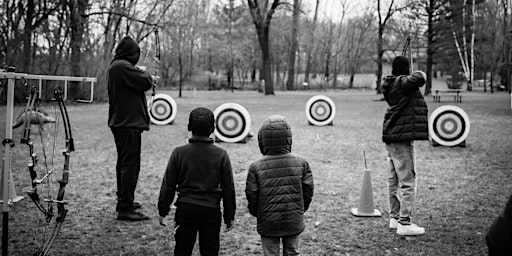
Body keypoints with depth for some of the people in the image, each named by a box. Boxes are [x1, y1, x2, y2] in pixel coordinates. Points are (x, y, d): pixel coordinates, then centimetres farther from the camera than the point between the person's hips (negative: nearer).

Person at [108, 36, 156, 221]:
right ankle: (125, 209, -6)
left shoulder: (114, 66, 14)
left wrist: (142, 74, 7)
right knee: (131, 165, -8)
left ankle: (123, 201, 32)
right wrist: (150, 77, 2)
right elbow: (145, 82, -18)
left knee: (123, 164, 20)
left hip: (118, 122, 11)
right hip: (129, 124, -11)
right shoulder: (124, 67, -18)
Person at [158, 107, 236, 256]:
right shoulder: (221, 155, -6)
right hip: (211, 210, 0)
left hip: (185, 210, 0)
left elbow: (168, 185, -2)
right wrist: (229, 216, 7)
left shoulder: (179, 153, -6)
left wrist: (163, 211, 9)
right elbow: (228, 189, -2)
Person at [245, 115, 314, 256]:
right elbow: (308, 191, -1)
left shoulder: (256, 167, -14)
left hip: (268, 223, -2)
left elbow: (251, 195, -7)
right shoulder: (301, 163, -9)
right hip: (294, 222, 2)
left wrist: (256, 213, 12)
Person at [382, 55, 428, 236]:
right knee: (407, 181, -7)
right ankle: (404, 223, -5)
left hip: (392, 138, 10)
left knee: (394, 180, 15)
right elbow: (421, 77, -30)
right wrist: (418, 74, -9)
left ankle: (394, 218, 25)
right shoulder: (403, 82, -13)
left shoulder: (391, 84, 12)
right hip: (402, 139, -10)